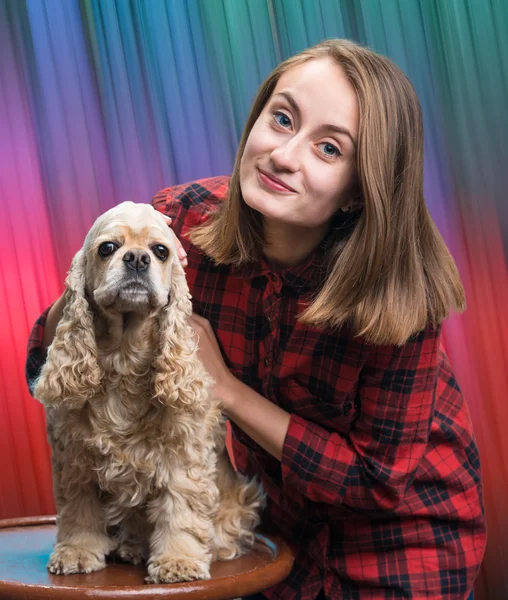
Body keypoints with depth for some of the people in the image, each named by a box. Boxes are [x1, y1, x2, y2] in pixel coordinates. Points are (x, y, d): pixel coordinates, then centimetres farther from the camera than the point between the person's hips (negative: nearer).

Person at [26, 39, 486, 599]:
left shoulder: (400, 292, -31)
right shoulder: (182, 219, -23)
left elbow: (378, 482, -23)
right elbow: (46, 363, -14)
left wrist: (225, 387, -28)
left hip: (404, 525, -2)